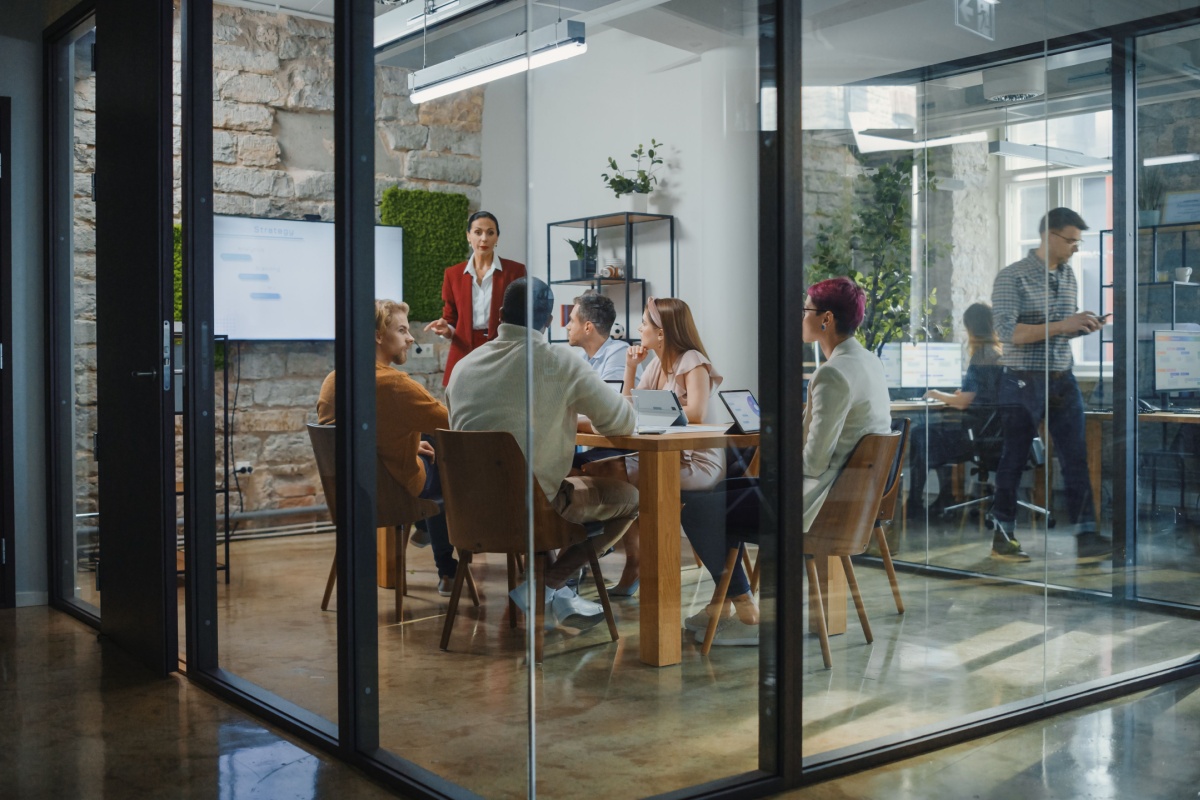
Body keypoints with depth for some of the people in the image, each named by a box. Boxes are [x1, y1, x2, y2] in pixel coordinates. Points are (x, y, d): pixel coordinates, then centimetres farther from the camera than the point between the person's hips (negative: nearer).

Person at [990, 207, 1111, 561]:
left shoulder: (1069, 276, 10)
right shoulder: (1012, 277, -10)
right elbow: (1009, 333, -19)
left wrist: (1084, 327, -2)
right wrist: (1061, 326, -22)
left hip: (1063, 381, 6)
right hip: (1024, 383, -6)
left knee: (1076, 458, 2)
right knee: (1013, 460, 4)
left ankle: (1086, 535, 5)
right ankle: (1002, 536, 15)